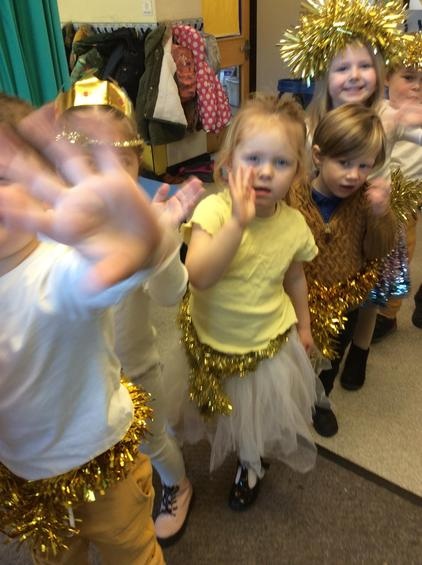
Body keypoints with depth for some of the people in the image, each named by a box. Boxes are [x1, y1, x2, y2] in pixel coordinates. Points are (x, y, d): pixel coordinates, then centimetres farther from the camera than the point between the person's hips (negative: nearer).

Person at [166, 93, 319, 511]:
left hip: (268, 345, 2)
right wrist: (239, 220, -41)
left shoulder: (294, 224, -12)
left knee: (259, 421, 23)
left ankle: (250, 465, 56)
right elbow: (199, 276, -37)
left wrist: (303, 324, 16)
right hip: (207, 340, -2)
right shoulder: (213, 210, -23)